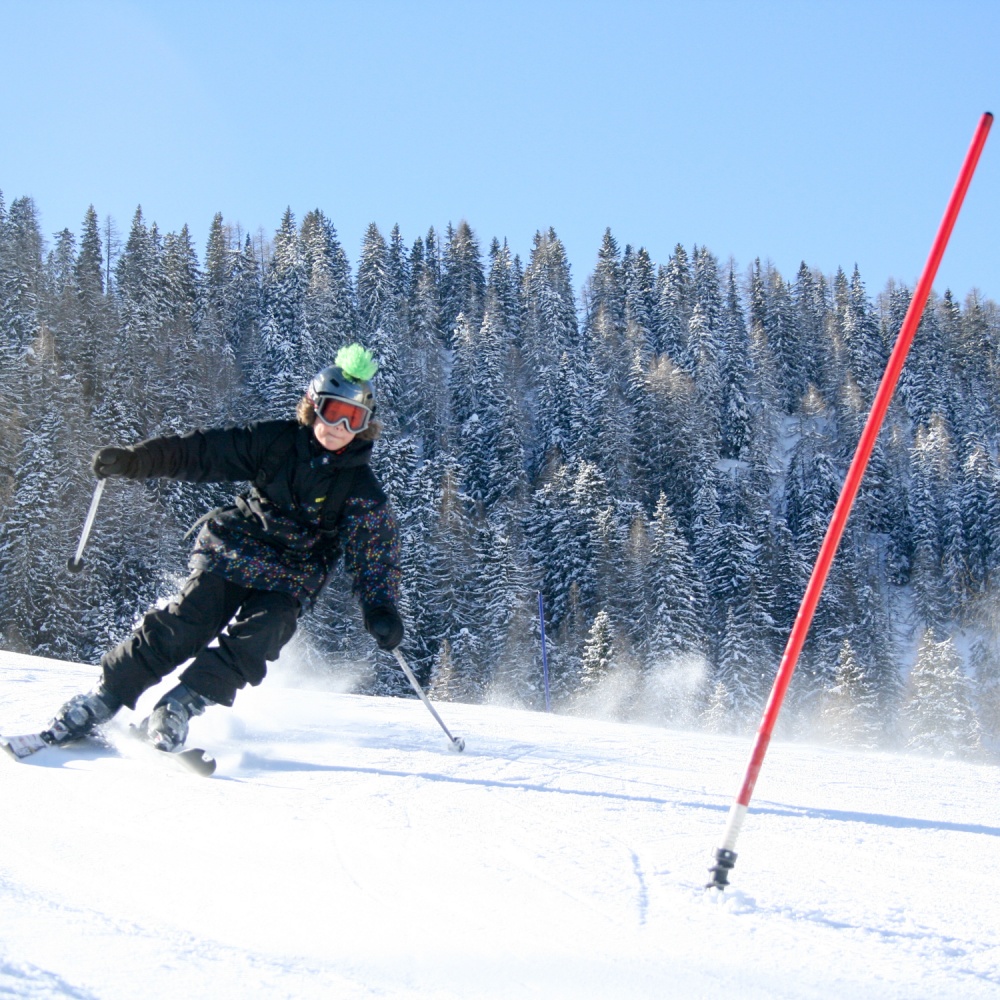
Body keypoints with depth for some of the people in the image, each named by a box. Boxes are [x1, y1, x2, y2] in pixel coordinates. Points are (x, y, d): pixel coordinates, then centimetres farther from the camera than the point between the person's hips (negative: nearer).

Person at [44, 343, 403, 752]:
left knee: (251, 643, -25)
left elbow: (376, 553, -5)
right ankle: (99, 701, -7)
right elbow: (203, 452, -1)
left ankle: (175, 711, -19)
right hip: (230, 556, 0)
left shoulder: (361, 489, -4)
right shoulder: (276, 442, -2)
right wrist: (133, 461, -9)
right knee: (182, 628, -14)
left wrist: (381, 610, -21)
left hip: (287, 583, 0)